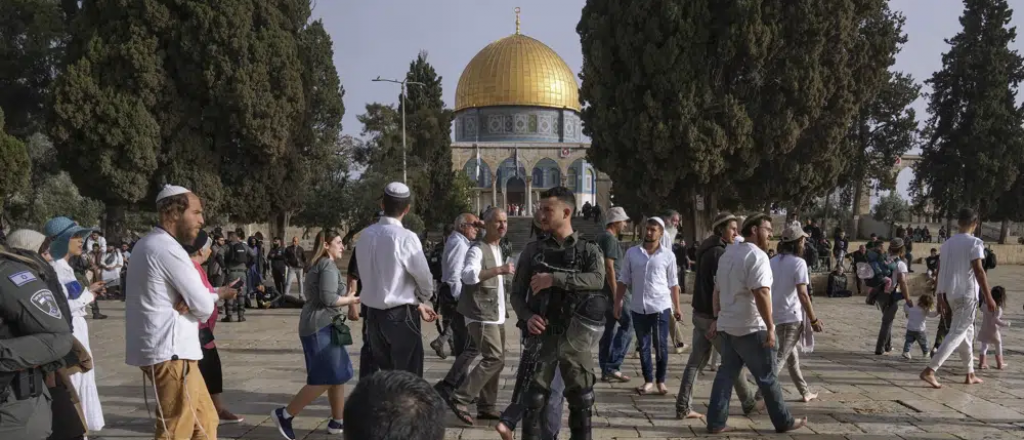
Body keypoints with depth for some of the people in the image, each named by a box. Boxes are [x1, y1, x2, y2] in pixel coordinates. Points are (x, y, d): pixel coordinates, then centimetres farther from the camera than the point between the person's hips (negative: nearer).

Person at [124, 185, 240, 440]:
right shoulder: (167, 249, -17)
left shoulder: (149, 245, 15)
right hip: (171, 354, -11)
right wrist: (217, 295, 6)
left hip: (170, 351, 11)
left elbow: (190, 294, 15)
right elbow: (203, 306, -17)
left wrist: (186, 303, -9)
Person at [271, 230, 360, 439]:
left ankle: (338, 421, 17)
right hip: (321, 326, -10)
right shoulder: (328, 266, -12)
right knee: (326, 378, -8)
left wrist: (346, 298, 14)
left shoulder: (317, 265, 19)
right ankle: (285, 414, -2)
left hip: (319, 325, 10)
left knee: (338, 375, 12)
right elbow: (328, 298, -21)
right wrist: (350, 299, -7)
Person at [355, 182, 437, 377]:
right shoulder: (406, 237, -17)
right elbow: (424, 277, -13)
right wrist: (423, 300, 12)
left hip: (374, 314, 6)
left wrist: (417, 304, 13)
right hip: (400, 316, -6)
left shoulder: (365, 235, 3)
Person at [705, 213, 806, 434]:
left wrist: (717, 318, 25)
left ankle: (715, 422, 9)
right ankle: (784, 422, 17)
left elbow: (718, 290, 19)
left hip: (728, 325, 8)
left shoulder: (728, 254, 13)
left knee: (726, 374, 9)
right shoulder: (757, 255, -15)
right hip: (752, 328, -8)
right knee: (767, 377, 4)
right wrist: (770, 327, -23)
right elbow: (761, 293, -25)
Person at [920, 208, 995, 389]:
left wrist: (940, 296, 16)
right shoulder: (974, 243, -11)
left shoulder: (947, 243, 9)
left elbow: (941, 271, 11)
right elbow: (979, 272, -17)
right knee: (957, 333, -8)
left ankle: (970, 374, 26)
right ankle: (929, 370, -18)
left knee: (967, 332, 19)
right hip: (967, 294, -7)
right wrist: (989, 297, -13)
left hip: (951, 293, 7)